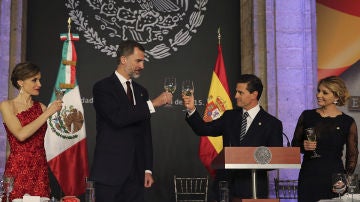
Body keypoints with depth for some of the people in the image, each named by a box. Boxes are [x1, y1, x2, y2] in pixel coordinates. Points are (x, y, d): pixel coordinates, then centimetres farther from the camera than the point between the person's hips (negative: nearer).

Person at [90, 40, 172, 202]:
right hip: (110, 171, -5)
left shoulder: (141, 91, 15)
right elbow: (118, 117, -20)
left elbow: (146, 133, 15)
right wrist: (153, 104, -16)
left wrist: (148, 169, 10)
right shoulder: (102, 87, -4)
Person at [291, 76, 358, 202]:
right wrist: (303, 146, -8)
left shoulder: (348, 122, 1)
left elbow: (352, 156, 7)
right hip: (308, 177, 1)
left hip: (334, 178, -1)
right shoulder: (307, 116, 5)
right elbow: (294, 145, 13)